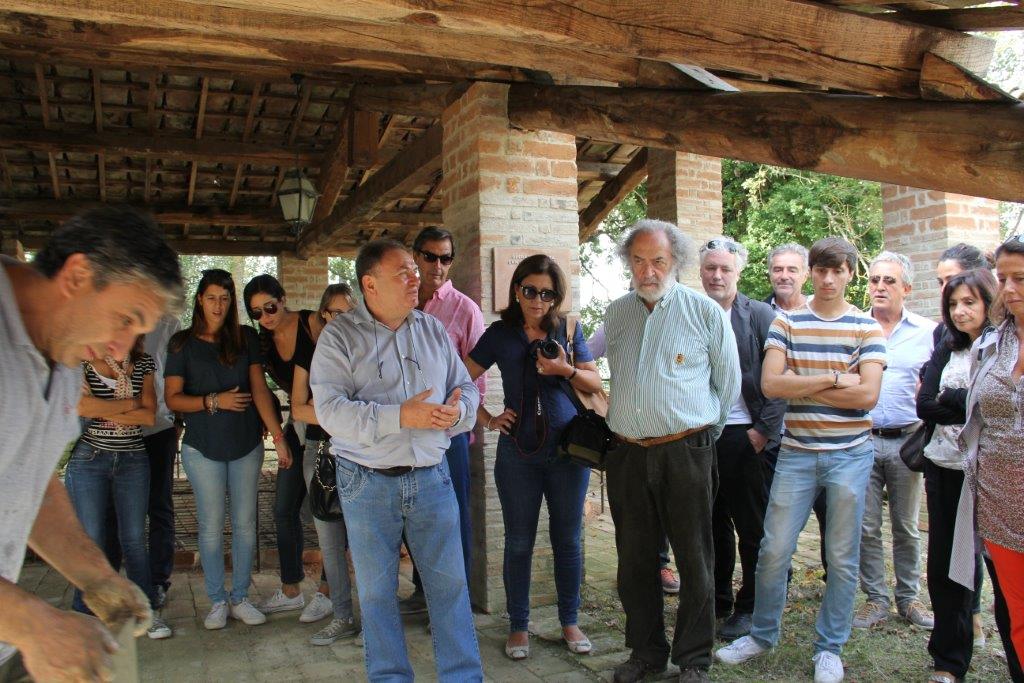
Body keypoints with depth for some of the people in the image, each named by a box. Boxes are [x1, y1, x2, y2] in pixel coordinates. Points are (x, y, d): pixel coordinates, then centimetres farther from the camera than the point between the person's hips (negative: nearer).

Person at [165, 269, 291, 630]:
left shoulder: (246, 338, 2)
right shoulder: (183, 343, 0)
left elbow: (259, 390, -3)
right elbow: (172, 397, -2)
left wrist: (279, 437, -10)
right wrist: (214, 401, -16)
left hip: (247, 444, 1)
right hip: (203, 447, -1)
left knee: (245, 523, 8)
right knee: (211, 526, 6)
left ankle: (240, 598, 22)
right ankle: (217, 601, 21)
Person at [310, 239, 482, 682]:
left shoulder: (433, 329, 8)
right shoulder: (339, 336, -5)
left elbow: (465, 387, 11)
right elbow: (330, 409, -16)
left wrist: (457, 409, -13)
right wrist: (402, 417, -24)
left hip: (431, 476, 3)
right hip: (368, 482, -2)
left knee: (450, 582, 7)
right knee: (376, 590, 10)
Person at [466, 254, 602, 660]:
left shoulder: (568, 329, 3)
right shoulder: (501, 333, 0)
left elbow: (595, 383, 5)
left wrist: (565, 370, -12)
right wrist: (486, 420, -2)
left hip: (567, 447, 1)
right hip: (518, 451, -1)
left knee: (568, 539, 10)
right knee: (519, 542, 8)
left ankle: (570, 622, 26)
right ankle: (518, 627, 23)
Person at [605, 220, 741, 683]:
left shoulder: (705, 312, -2)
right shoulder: (616, 314, 9)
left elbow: (728, 383, 6)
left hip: (686, 453, -3)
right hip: (627, 454, 4)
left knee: (695, 562, 5)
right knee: (635, 561, 12)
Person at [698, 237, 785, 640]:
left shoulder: (760, 315, -2)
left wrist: (764, 430, -11)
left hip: (745, 436, -3)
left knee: (752, 528, 7)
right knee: (713, 525, 14)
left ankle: (749, 608, 20)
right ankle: (718, 601, 28)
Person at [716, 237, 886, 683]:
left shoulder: (866, 328, 0)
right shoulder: (786, 323, 2)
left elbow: (868, 395, -12)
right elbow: (770, 384, -10)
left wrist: (801, 385, -11)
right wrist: (833, 379, -13)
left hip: (849, 454, 0)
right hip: (797, 452, 1)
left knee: (842, 557, 9)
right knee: (774, 550, 4)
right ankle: (762, 634, 25)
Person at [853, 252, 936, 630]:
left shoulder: (927, 331, 2)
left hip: (906, 441, 0)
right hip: (861, 439, 0)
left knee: (907, 527, 12)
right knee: (867, 526, 6)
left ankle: (909, 598, 27)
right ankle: (875, 599, 20)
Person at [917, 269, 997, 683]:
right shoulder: (946, 350, 9)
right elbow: (924, 405, 0)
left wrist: (948, 397, -10)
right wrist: (968, 408, -11)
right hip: (943, 467, 5)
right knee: (943, 560, 11)